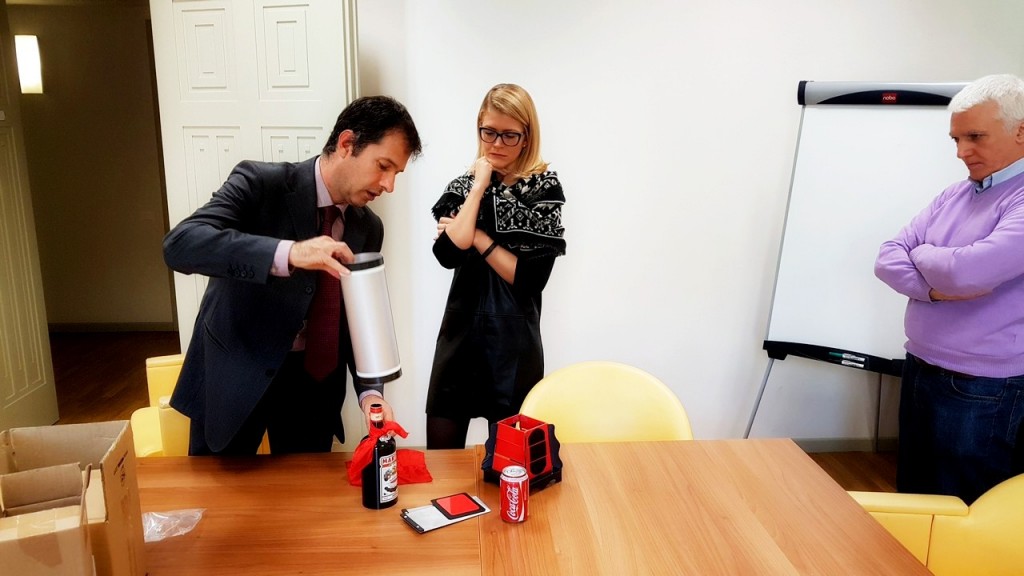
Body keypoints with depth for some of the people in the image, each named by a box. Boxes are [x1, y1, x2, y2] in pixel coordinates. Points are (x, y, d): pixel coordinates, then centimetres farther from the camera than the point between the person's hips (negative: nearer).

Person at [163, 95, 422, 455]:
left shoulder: (368, 229, 0)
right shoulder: (260, 183, -15)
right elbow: (180, 244, -29)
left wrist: (370, 390, -16)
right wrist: (288, 253, -43)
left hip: (313, 378, 4)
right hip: (235, 372, -4)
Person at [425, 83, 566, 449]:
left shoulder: (543, 190, -5)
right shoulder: (464, 186, 7)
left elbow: (531, 278, -12)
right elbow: (448, 254, -12)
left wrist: (478, 236, -12)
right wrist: (479, 187, -7)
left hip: (514, 342, -3)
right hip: (460, 334, 4)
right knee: (440, 454, 9)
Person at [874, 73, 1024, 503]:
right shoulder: (951, 197, 9)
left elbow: (969, 271, -28)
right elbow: (887, 261, 3)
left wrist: (921, 254, -6)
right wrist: (935, 288, -16)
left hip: (985, 393, -7)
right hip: (918, 373, 7)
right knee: (911, 507, 20)